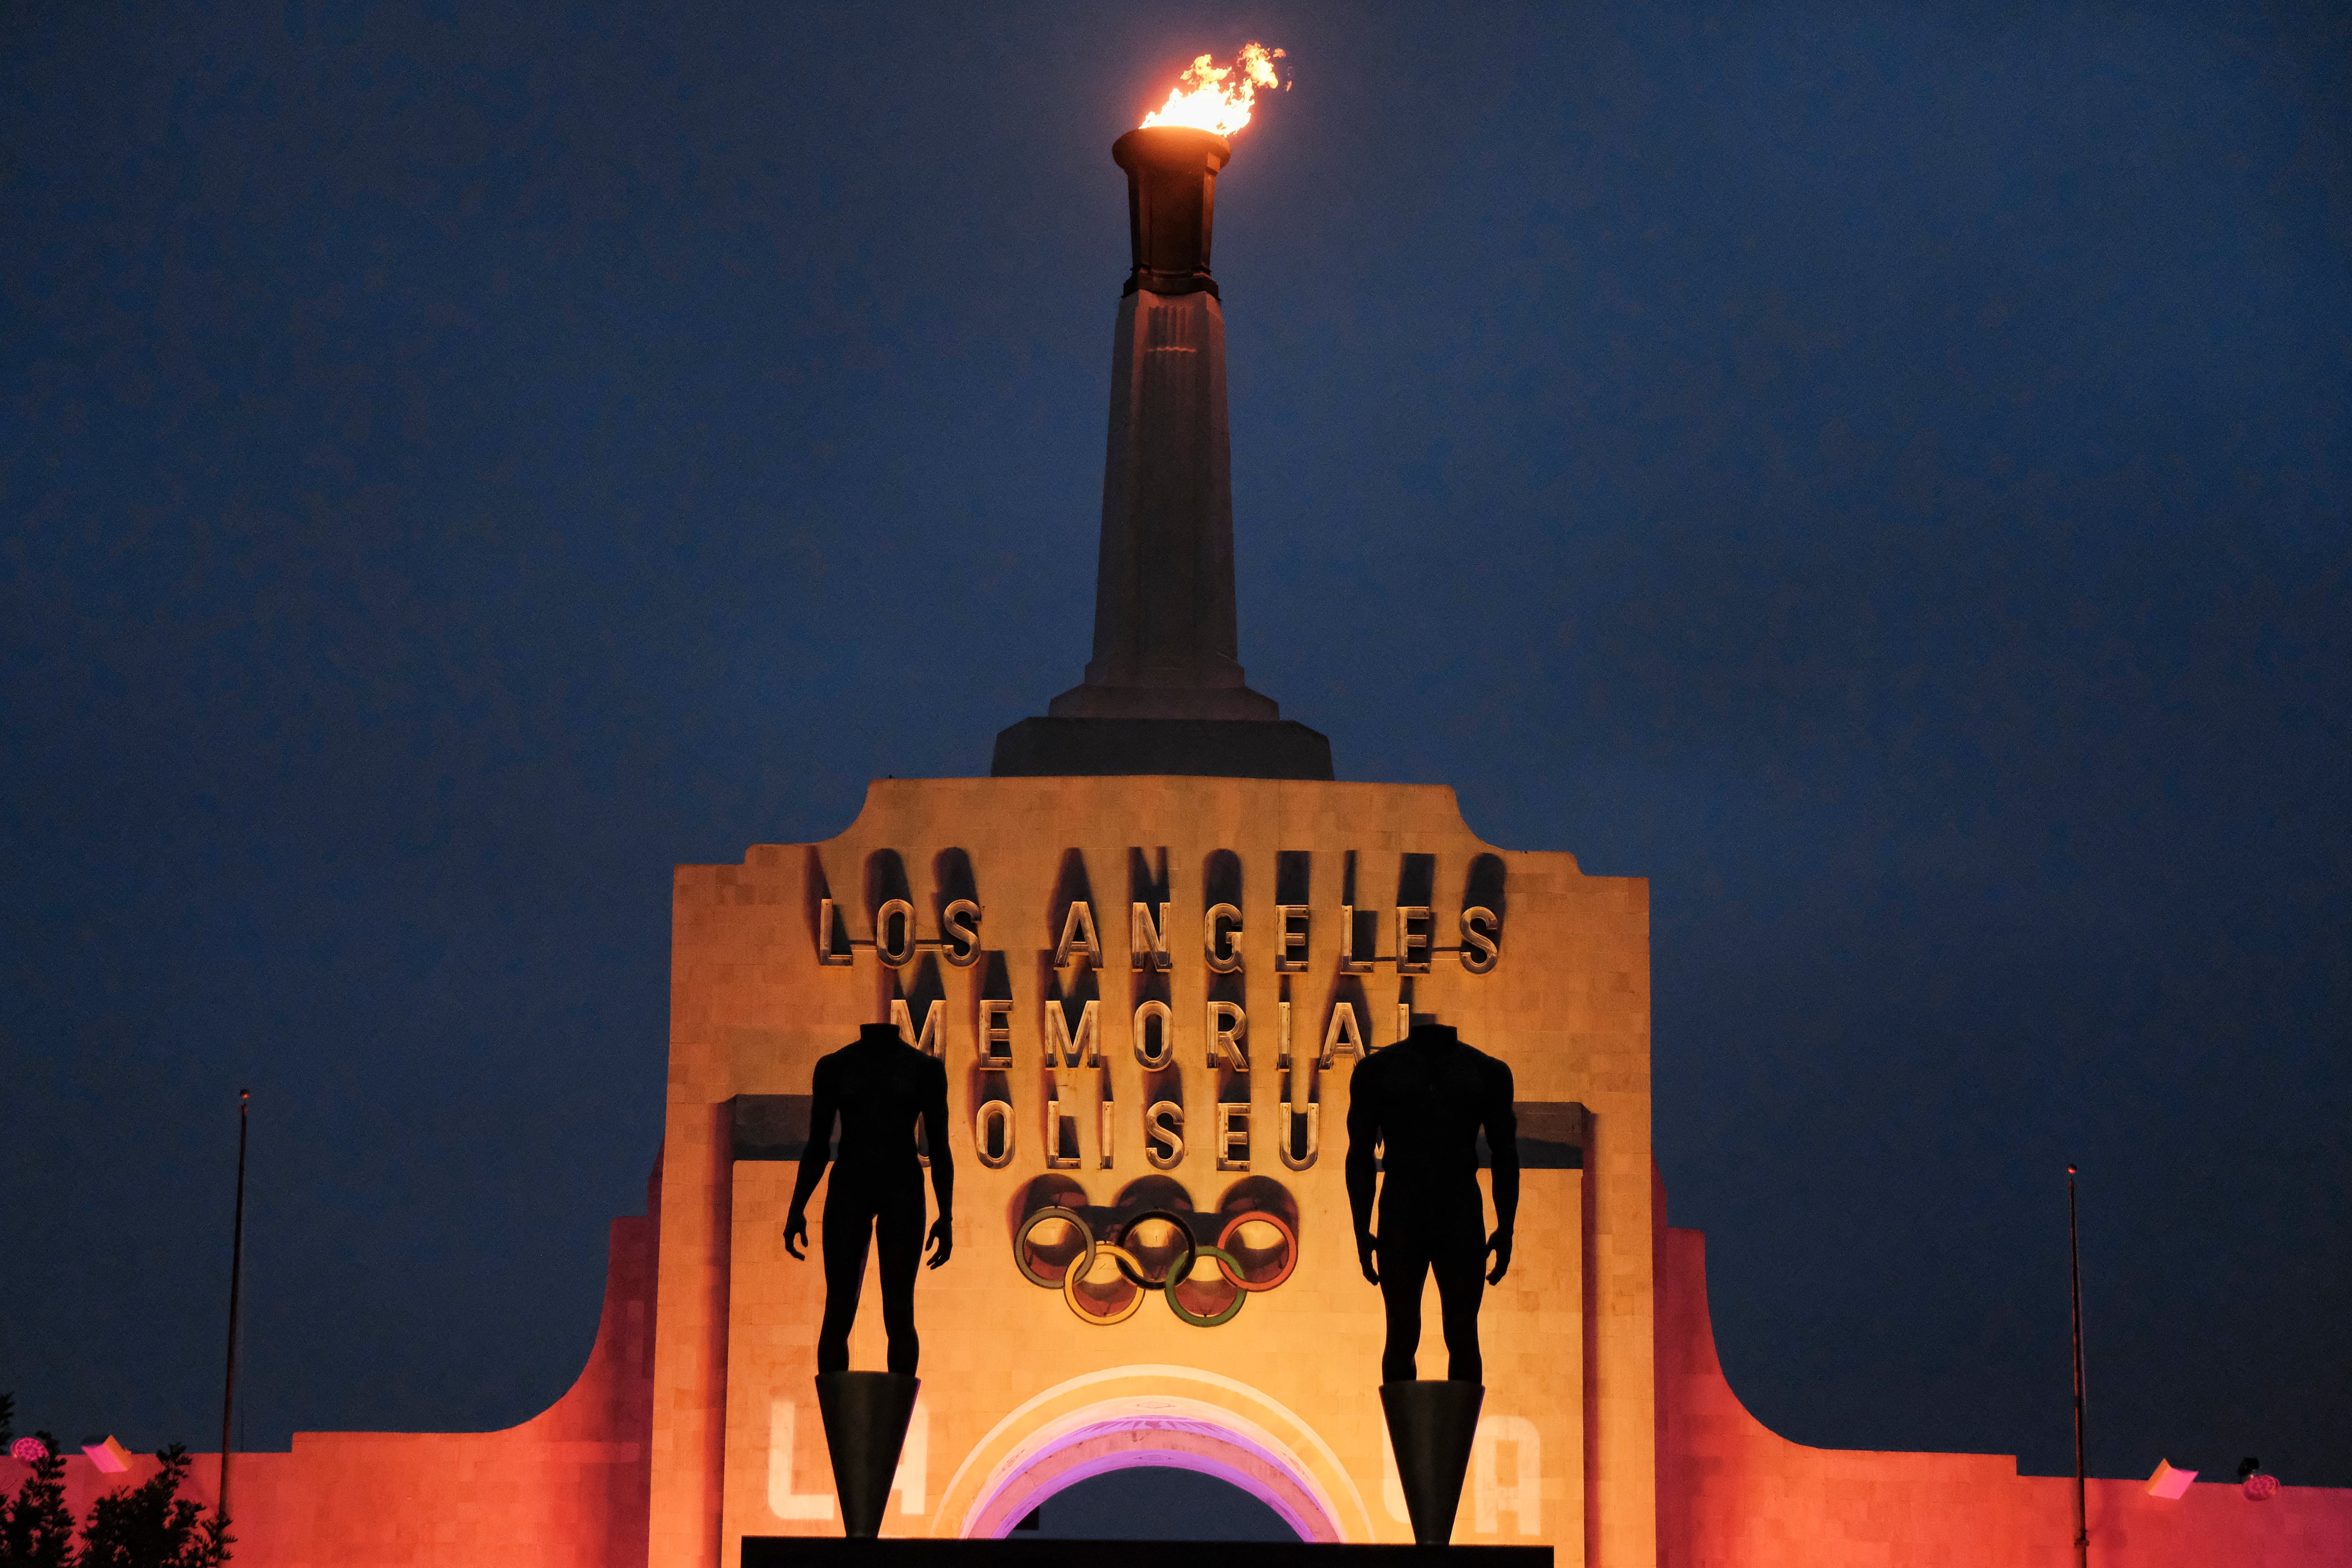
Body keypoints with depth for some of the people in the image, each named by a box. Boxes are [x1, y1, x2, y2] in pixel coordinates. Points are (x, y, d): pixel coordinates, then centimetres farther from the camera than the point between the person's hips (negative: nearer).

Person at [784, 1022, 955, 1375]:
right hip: (848, 1191, 1)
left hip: (903, 1191, -1)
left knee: (899, 1312, -6)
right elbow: (816, 1148, 7)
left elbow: (939, 1148, 3)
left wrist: (947, 1216, -4)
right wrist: (796, 1210, -1)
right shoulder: (834, 1067, 6)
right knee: (838, 1311, -6)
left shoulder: (926, 1069, 3)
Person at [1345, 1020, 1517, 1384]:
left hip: (1462, 1218, 1)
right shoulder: (1376, 1070, 7)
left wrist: (1506, 1229, 3)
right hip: (1401, 1214, -1)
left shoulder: (1489, 1073, 9)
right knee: (1402, 1334, -2)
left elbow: (1505, 1155, 11)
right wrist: (1362, 1231, -2)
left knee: (1463, 1335, -2)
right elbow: (1360, 1154, 6)